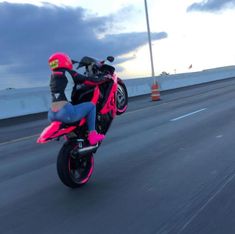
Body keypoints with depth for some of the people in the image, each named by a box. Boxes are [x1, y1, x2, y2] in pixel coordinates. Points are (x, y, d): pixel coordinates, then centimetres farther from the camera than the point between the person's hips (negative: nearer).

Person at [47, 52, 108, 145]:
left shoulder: (53, 76, 20)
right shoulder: (68, 73, 1)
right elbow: (88, 80, 3)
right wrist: (104, 78, 18)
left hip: (51, 115, 8)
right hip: (65, 113, -7)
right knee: (91, 105, 9)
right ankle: (92, 135, 7)